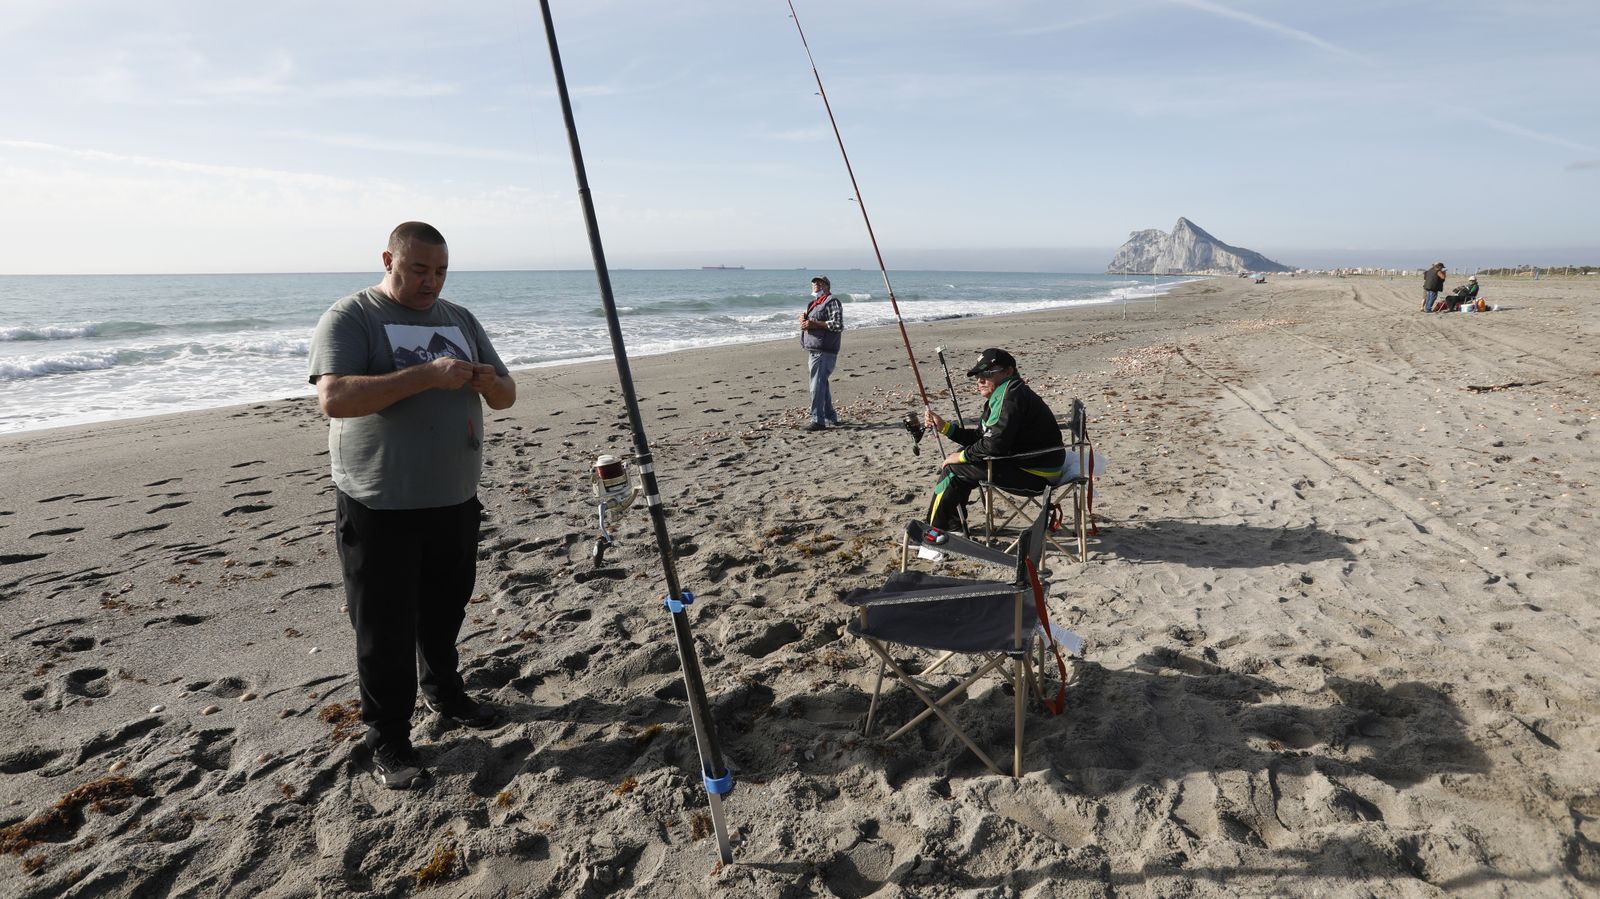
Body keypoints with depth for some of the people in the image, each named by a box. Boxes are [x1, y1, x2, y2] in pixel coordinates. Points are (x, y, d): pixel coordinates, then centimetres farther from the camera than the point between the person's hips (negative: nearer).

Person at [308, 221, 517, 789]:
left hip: (455, 500, 6)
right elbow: (334, 398, -23)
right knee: (386, 629, 3)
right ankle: (386, 742, 17)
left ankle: (442, 691, 42)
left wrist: (487, 381, -12)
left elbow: (506, 397, 12)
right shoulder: (350, 318, -8)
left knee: (444, 610, 20)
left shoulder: (459, 319, 11)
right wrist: (427, 375, -28)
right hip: (381, 508, -5)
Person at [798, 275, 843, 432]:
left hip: (824, 351, -10)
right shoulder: (814, 302, 22)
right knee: (821, 384, 16)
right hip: (814, 350, 10)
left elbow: (838, 325, -17)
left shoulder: (832, 301, -7)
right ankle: (830, 417, 26)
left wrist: (815, 324, -19)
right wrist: (803, 316, 7)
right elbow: (806, 319, 31)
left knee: (817, 385, -14)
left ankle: (818, 420, -12)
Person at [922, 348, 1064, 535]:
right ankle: (952, 523, 27)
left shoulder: (1012, 395, -20)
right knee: (962, 460, 19)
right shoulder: (1000, 395, 14)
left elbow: (994, 445, -27)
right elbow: (980, 437, 16)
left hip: (1035, 474, -11)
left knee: (954, 469, -10)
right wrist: (944, 427, 8)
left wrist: (961, 456, -12)